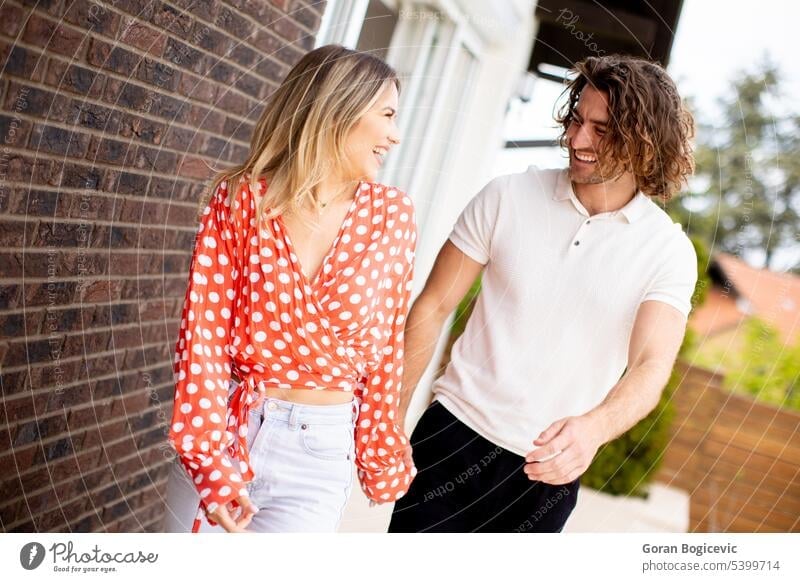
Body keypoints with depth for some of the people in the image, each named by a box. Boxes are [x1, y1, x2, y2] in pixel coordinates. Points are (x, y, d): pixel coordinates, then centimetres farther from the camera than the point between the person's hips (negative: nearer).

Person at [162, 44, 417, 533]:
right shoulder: (242, 198, -7)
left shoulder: (393, 217, -3)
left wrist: (380, 455, 8)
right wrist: (210, 457, -16)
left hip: (319, 454, 1)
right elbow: (204, 330, -9)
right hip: (224, 430, 0)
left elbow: (385, 347, 3)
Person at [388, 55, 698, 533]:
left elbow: (652, 365, -17)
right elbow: (433, 309, -1)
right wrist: (392, 417, -3)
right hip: (456, 430, 0)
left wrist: (594, 427, -38)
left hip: (549, 461, 0)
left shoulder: (669, 251, -6)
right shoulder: (507, 198, -4)